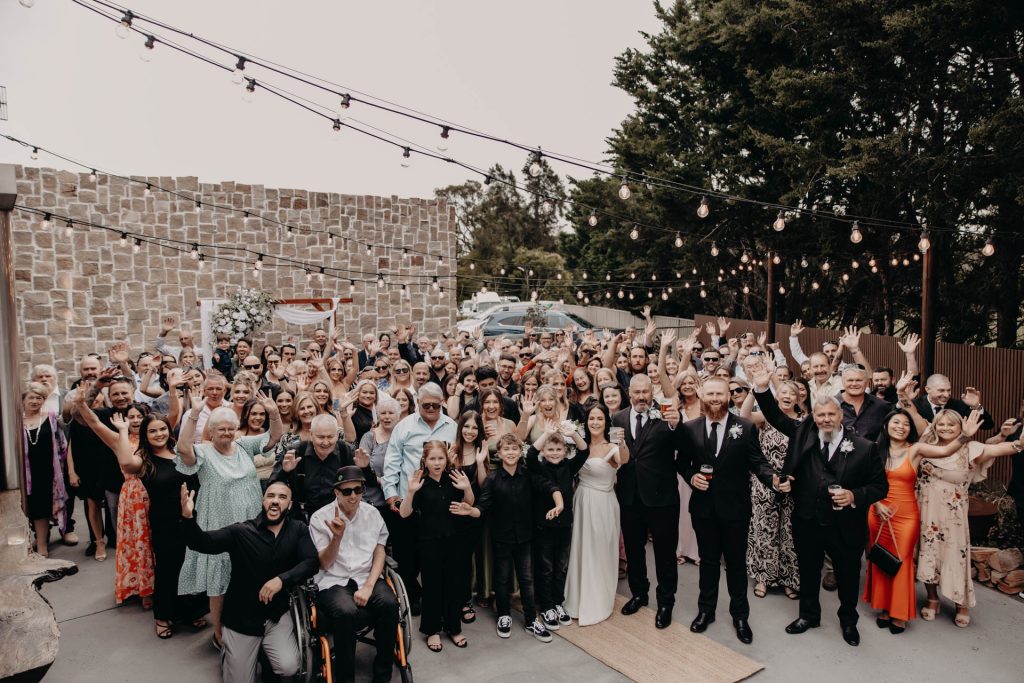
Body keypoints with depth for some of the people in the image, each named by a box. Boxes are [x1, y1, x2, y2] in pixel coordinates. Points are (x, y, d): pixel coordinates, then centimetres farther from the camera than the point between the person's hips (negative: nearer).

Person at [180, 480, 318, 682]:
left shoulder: (297, 530, -7)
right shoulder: (241, 531, -11)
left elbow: (311, 562, -15)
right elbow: (202, 542, -21)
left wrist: (282, 579, -31)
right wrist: (188, 518, -41)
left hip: (277, 614, 1)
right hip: (241, 617, 0)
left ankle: (266, 652, 17)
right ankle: (229, 654, 40)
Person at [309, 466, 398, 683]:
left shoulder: (372, 513, 7)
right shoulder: (320, 518, -2)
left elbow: (379, 554, 6)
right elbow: (324, 564, -3)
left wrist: (368, 586, -10)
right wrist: (337, 536, -21)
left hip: (368, 578, 3)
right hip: (334, 582, -2)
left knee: (389, 604, -28)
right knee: (346, 612, -35)